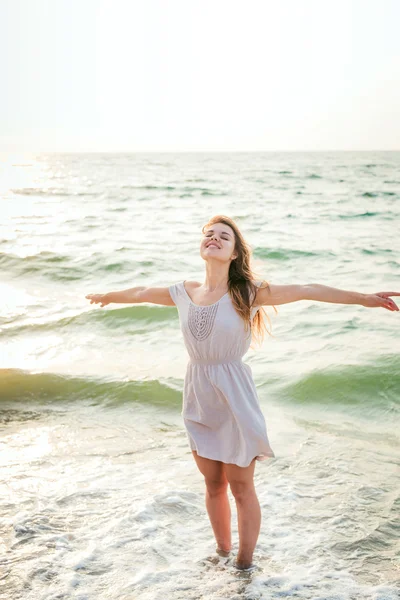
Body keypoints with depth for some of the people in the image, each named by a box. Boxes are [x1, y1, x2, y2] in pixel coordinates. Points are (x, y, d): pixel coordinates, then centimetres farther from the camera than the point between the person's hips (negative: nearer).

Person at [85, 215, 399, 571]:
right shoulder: (184, 292, 2)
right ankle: (223, 550, 38)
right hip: (199, 400, 4)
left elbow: (306, 291, -12)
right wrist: (107, 297, 36)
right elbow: (142, 293, 20)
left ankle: (245, 564, 25)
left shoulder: (247, 292, -9)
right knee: (213, 485, 17)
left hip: (234, 398, -4)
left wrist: (364, 298, -15)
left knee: (240, 488, 7)